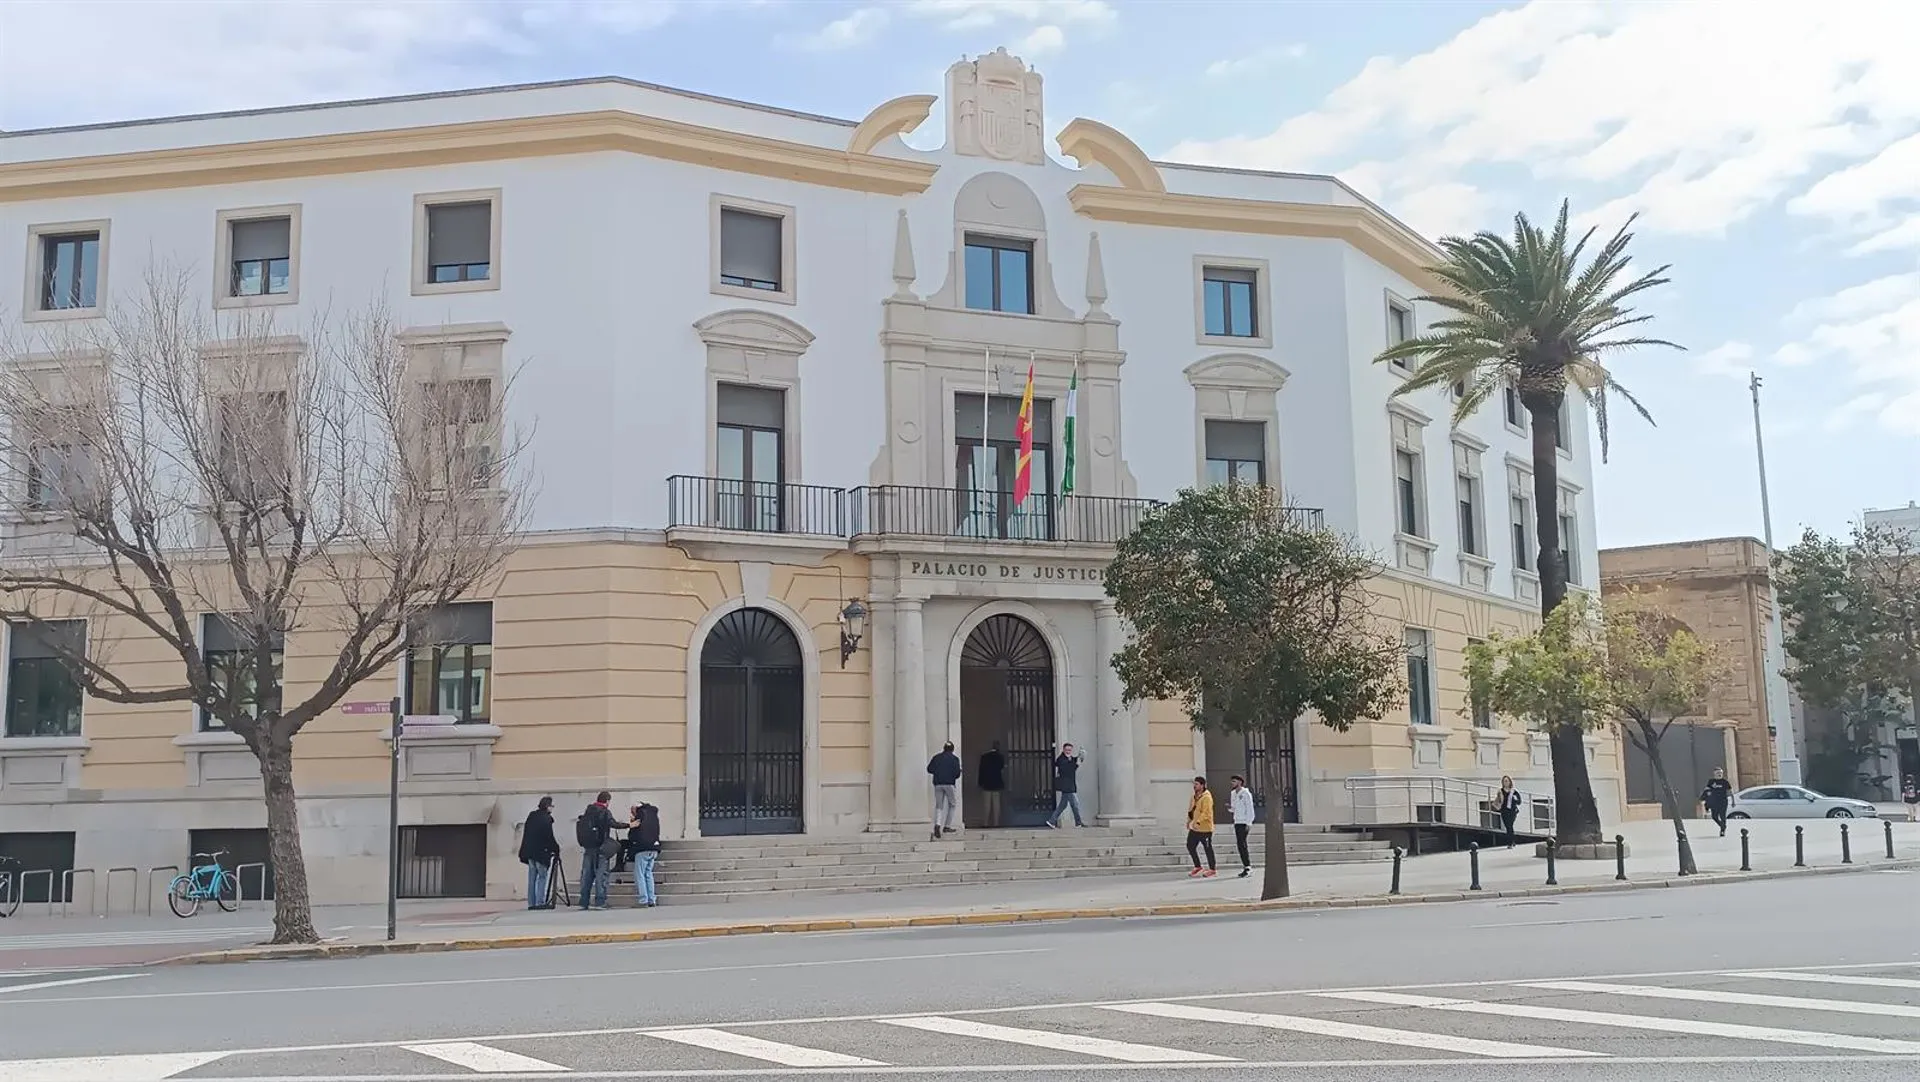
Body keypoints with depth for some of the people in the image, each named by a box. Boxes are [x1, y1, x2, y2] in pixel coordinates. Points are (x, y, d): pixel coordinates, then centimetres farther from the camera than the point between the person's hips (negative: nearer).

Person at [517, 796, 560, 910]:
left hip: (529, 852, 7)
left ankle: (531, 903, 11)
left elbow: (526, 833, 16)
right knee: (543, 876, -1)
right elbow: (549, 837, -13)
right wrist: (556, 848, 1)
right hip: (541, 852, -7)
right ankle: (540, 902, -6)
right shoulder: (546, 818, -13)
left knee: (532, 877, 10)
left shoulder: (531, 816, 11)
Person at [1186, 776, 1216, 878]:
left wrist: (1198, 822, -34)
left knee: (1208, 848, 1)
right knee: (1190, 846, 9)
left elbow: (1206, 812, -26)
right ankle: (1197, 867, 23)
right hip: (1194, 828, 9)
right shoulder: (1195, 796, 11)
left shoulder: (1207, 797, -17)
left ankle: (1212, 870, 13)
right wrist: (1189, 821, 18)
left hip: (1205, 828, -9)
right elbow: (1191, 809, 22)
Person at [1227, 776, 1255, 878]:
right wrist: (1229, 808, -1)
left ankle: (1247, 867, -13)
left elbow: (1250, 809, -10)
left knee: (1241, 844, -14)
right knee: (1240, 845, 6)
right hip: (1237, 822, 8)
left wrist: (1249, 823, -16)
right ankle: (1246, 866, 11)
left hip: (1244, 822, -8)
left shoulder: (1246, 793, -8)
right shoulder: (1233, 794, 14)